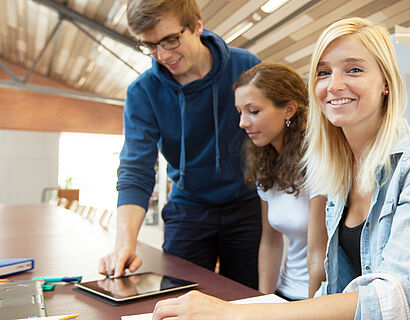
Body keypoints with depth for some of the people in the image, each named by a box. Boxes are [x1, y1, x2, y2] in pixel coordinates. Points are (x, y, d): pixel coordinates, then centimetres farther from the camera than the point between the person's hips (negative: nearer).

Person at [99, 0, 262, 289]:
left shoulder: (246, 67, -9)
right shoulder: (143, 92, -10)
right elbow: (136, 170, -16)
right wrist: (125, 242, -30)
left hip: (246, 206, 0)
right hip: (188, 208, 0)